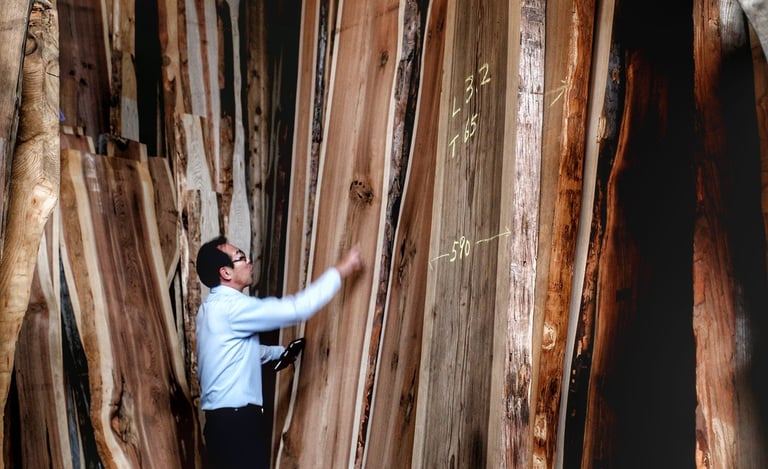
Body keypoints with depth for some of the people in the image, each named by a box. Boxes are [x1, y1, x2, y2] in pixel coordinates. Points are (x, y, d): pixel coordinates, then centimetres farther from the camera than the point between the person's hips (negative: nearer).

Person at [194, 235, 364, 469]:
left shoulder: (215, 307, 12)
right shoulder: (231, 307, -19)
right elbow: (296, 308, -20)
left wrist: (280, 352, 23)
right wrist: (339, 271, -13)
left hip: (223, 417, 10)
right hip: (237, 419, -10)